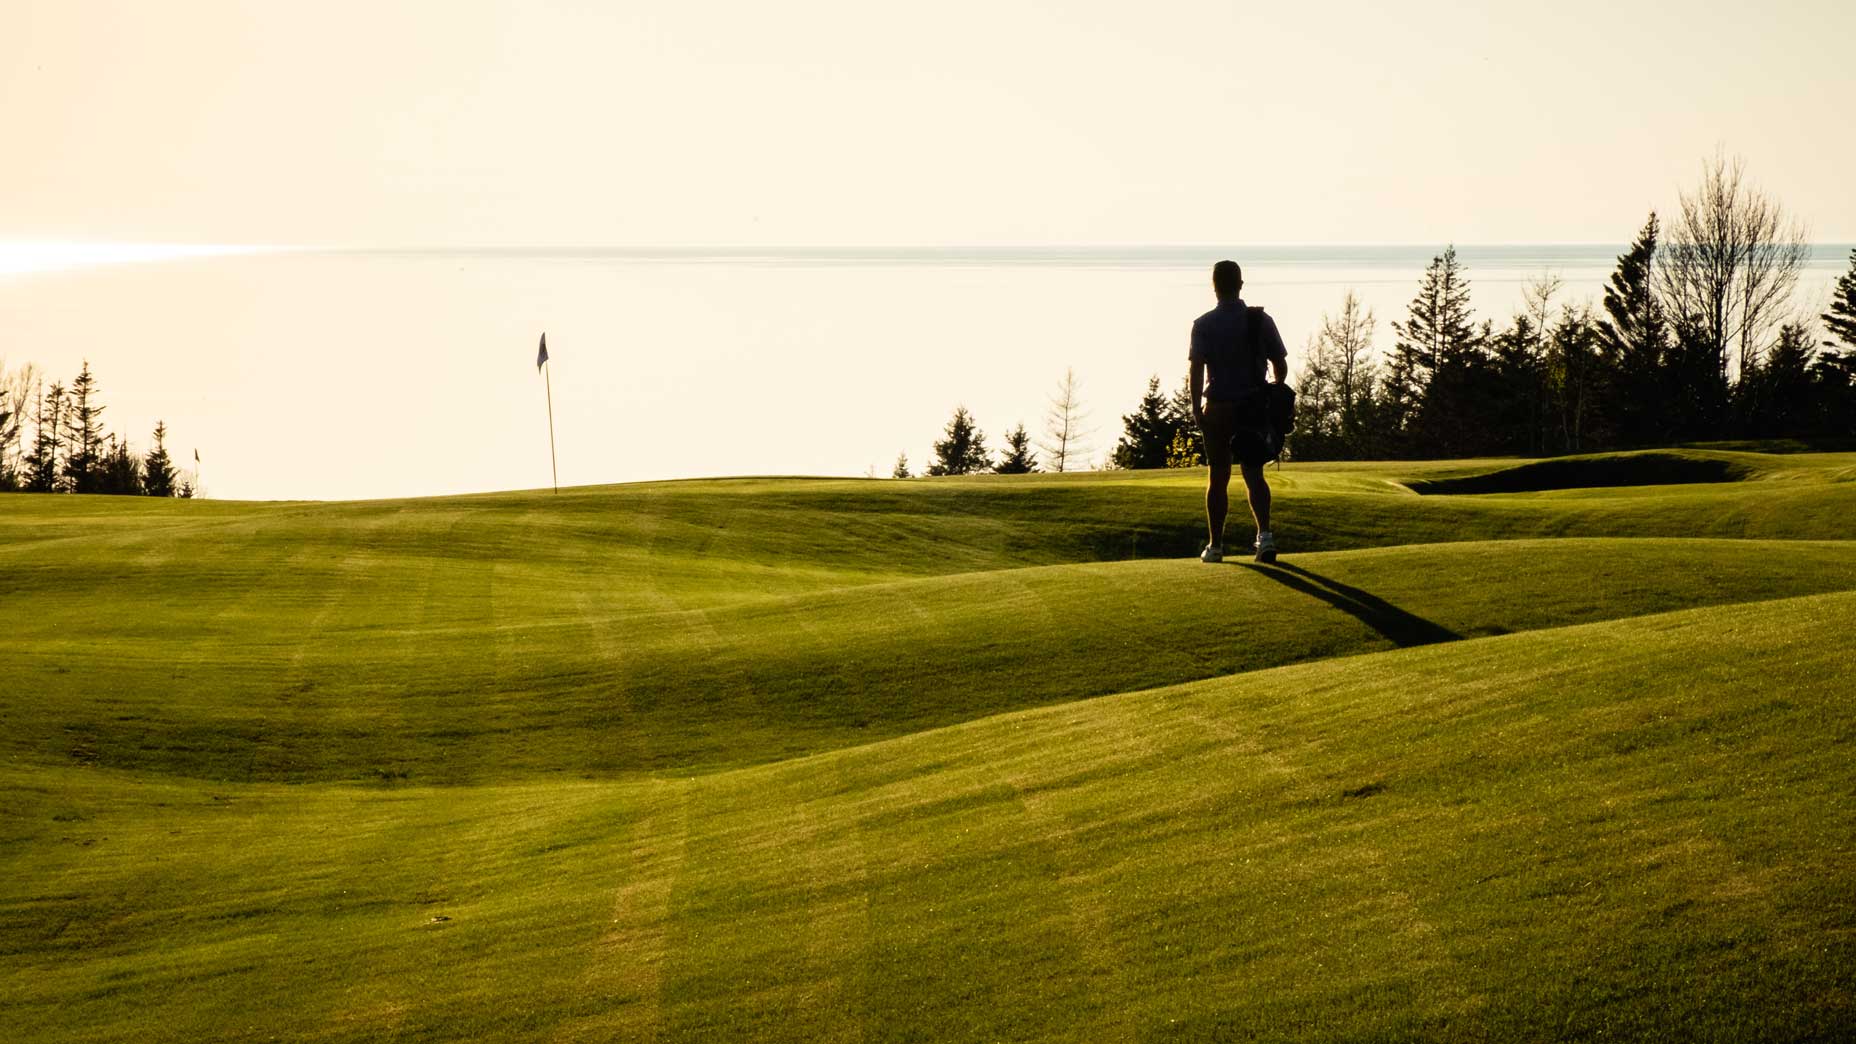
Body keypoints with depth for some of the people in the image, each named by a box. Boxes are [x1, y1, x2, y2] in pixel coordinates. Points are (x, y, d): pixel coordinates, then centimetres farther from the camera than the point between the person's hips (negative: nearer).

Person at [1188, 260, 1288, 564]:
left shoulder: (1204, 325, -5)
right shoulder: (1261, 320, 1)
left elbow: (1197, 368, -13)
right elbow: (1280, 365, 3)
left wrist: (1195, 408, -10)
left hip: (1218, 408, -1)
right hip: (1254, 407, 1)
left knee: (1218, 477, 7)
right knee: (1254, 475, 5)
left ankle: (1215, 545, 11)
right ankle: (1264, 533, -15)